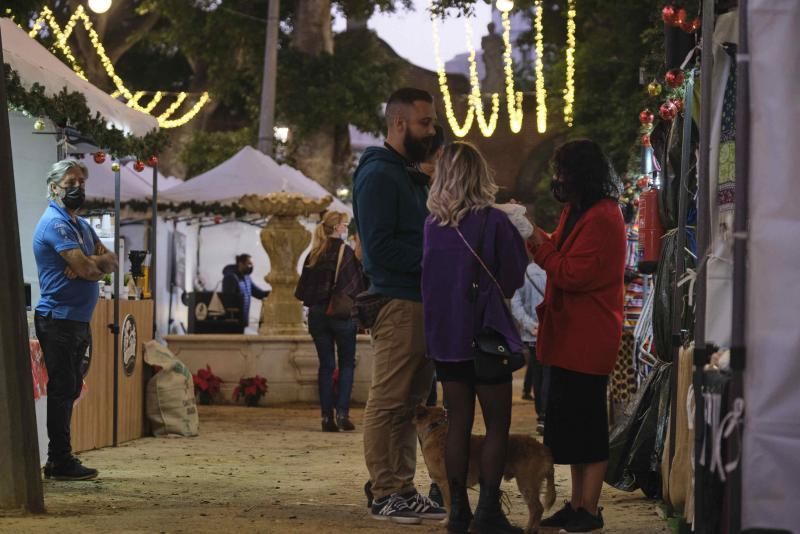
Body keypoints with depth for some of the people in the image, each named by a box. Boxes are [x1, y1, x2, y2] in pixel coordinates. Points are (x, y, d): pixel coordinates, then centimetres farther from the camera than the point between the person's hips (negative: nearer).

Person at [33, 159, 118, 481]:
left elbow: (111, 262, 10)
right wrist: (98, 265, 1)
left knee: (69, 389, 11)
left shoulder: (81, 225, 19)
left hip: (78, 320, 9)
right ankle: (61, 462, -4)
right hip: (59, 319, -9)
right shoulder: (55, 223, -12)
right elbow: (86, 268, -21)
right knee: (62, 389, -7)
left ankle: (59, 460, 17)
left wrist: (91, 263, -10)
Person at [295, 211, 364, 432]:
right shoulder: (347, 253, -9)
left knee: (326, 365, 8)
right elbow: (357, 285, -9)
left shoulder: (314, 255, 4)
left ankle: (327, 416, 3)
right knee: (347, 364, 7)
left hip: (317, 314, 4)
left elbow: (303, 289, 6)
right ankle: (342, 413, -5)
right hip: (342, 314, -4)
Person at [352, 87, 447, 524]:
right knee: (388, 402, -5)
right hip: (397, 303, -10)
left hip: (421, 303, 10)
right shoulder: (378, 176, -10)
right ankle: (385, 494, -2)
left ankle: (403, 489, 17)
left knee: (411, 402, 12)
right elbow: (379, 247, -17)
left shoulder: (411, 175, 20)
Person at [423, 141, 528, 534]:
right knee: (497, 425, 3)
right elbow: (513, 278, -4)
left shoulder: (432, 225, 0)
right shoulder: (493, 222, -12)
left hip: (445, 336, 4)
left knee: (458, 423, 10)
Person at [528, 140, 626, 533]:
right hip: (569, 334, 10)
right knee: (569, 420, 14)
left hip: (587, 338, -10)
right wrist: (536, 236, 7)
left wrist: (539, 247, -14)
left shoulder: (601, 219, -18)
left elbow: (574, 274, -21)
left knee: (587, 425, -5)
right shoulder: (577, 212, 15)